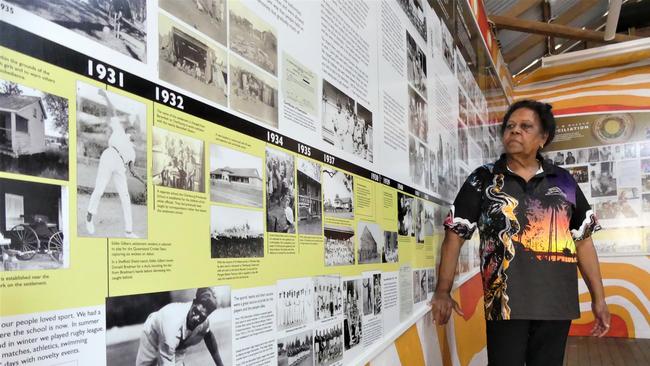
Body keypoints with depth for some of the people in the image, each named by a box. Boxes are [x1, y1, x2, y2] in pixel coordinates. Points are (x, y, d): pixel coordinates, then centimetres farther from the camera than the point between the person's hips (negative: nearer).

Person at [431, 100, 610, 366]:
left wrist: (598, 298, 9)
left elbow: (582, 240, 11)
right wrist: (443, 291, -5)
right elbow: (454, 234, 0)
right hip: (505, 302, -2)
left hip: (557, 302, 3)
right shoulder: (483, 179, 0)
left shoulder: (563, 181, 7)